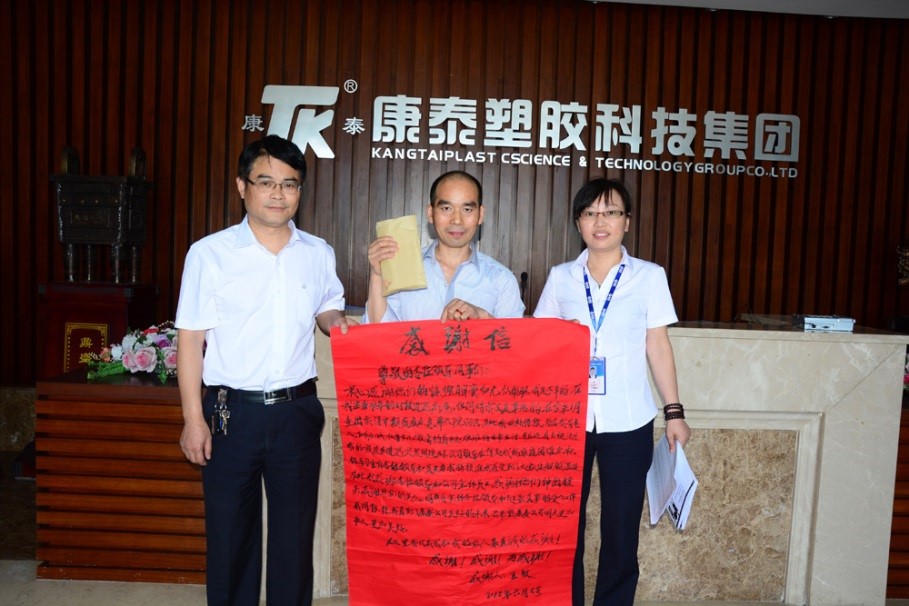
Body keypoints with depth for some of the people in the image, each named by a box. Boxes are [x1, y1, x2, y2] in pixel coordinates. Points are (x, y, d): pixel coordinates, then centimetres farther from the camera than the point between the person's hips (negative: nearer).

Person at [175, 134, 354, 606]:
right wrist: (194, 418, -8)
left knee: (295, 529, 13)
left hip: (298, 410, 2)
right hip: (232, 411, -2)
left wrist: (335, 321, -5)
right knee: (229, 530, 12)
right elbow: (190, 340, -4)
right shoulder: (209, 254, -5)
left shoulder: (318, 254, 3)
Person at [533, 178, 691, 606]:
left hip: (628, 422, -1)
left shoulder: (650, 276, 3)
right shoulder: (561, 277, 6)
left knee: (621, 527, 7)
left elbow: (658, 346, 4)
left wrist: (674, 411, 2)